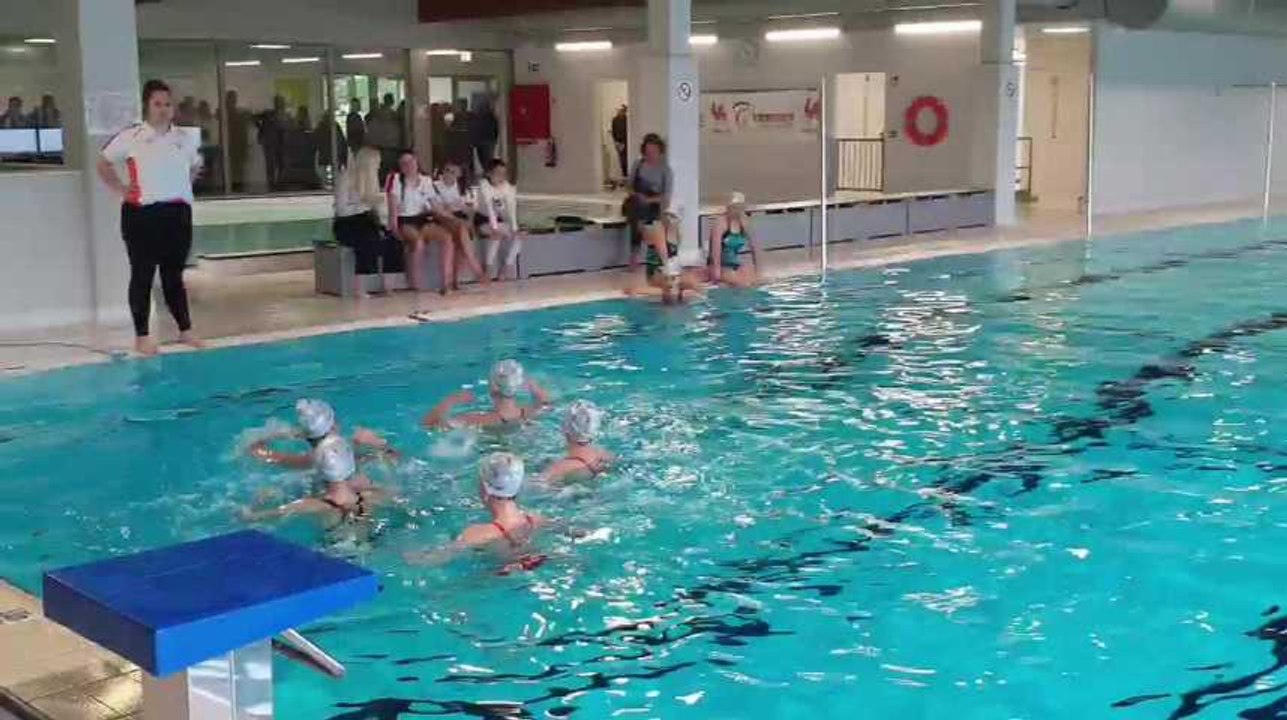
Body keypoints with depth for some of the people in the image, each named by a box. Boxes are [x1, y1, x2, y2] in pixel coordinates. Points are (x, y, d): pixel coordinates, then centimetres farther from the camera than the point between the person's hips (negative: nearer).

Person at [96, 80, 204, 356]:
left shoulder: (185, 139, 7)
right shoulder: (131, 137, -5)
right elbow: (103, 163, 5)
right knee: (142, 275, 1)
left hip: (177, 213, 4)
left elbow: (196, 167, 25)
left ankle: (185, 330, 17)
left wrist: (180, 186, 11)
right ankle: (142, 336, 6)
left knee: (174, 274, 11)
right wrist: (119, 188, -5)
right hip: (141, 214, -3)